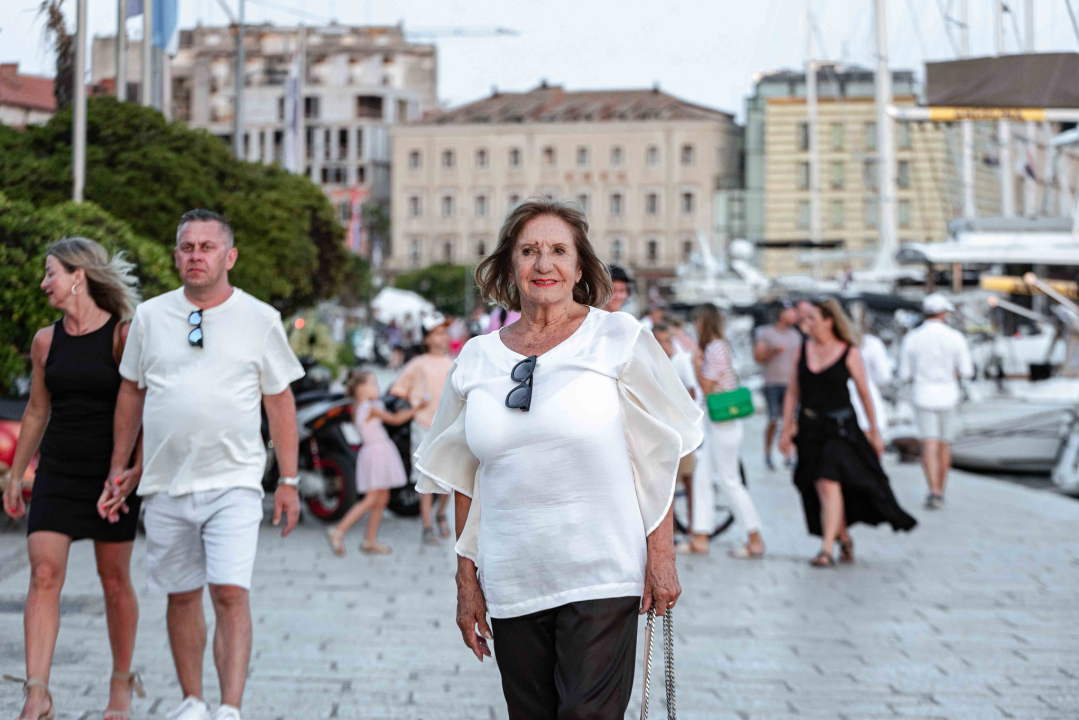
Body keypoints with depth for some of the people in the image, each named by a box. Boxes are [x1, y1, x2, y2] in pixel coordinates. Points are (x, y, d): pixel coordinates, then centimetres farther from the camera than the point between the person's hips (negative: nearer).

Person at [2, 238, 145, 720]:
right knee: (44, 574, -10)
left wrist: (136, 467, -19)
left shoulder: (124, 336, -7)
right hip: (57, 472, 3)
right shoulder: (46, 341, 7)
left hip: (110, 474, -3)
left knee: (115, 580, 6)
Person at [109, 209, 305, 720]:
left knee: (230, 595, -14)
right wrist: (118, 468, 16)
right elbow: (132, 393, 16)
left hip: (233, 483, -3)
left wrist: (289, 481, 3)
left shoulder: (260, 320, 1)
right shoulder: (149, 317, 6)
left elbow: (280, 402, 5)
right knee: (182, 597, 11)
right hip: (166, 485, 3)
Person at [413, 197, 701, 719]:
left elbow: (657, 456, -1)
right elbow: (464, 480, 15)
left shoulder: (617, 338, 1)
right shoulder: (478, 358, 10)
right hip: (511, 587, 4)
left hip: (600, 578, -3)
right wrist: (466, 581, 12)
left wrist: (662, 557, -7)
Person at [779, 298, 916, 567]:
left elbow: (864, 394, 2)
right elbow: (792, 393, 9)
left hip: (839, 427, -4)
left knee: (829, 483, -17)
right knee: (819, 489, 7)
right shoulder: (802, 351, 6)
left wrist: (874, 431, 6)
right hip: (809, 427, 4)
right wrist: (787, 430, 6)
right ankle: (844, 539, 28)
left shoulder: (849, 353, -4)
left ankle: (826, 550, -18)